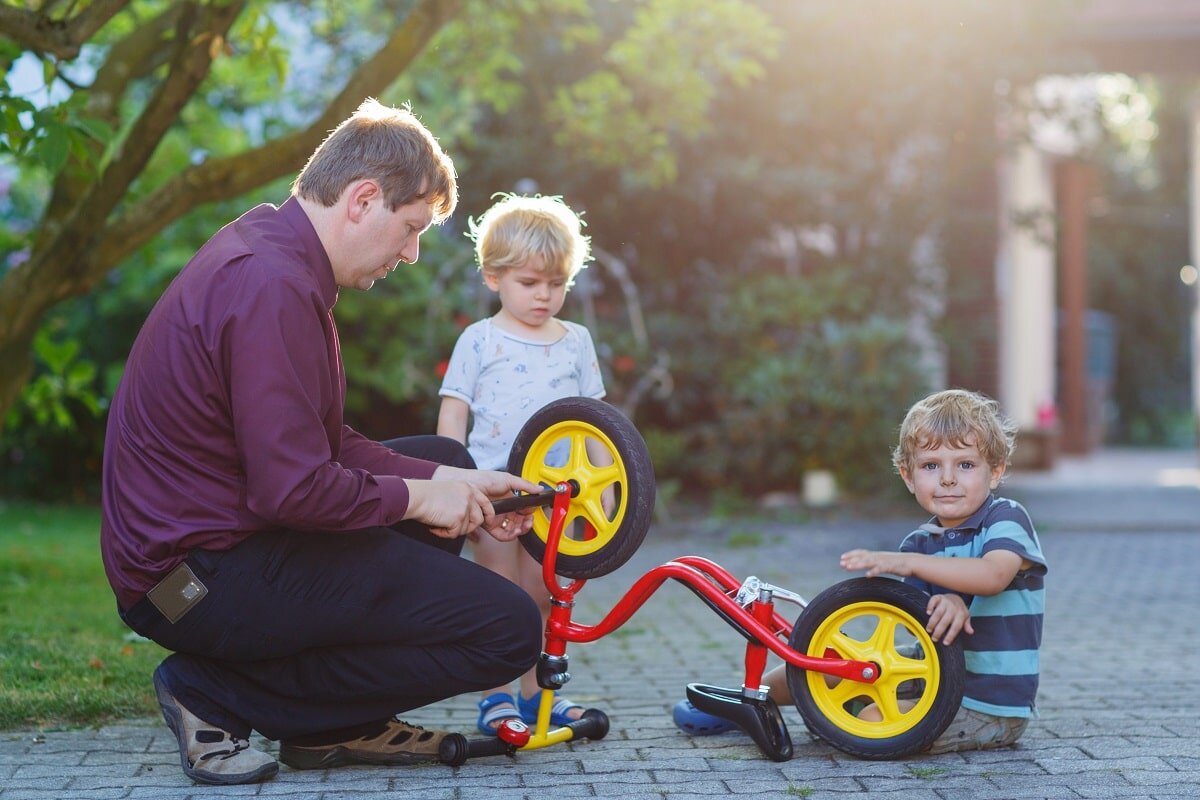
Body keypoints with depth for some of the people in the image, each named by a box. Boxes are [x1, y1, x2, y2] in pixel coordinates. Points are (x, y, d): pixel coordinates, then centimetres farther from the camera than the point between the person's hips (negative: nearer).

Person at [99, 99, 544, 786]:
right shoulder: (273, 285, -22)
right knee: (508, 629, -12)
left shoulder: (267, 252, 12)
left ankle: (336, 724, 17)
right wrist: (417, 497, -11)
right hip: (202, 581, -11)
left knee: (446, 458, 24)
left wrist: (443, 482, 5)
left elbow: (324, 444, 15)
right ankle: (217, 696, -6)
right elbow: (294, 489, -27)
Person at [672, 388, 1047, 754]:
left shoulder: (1007, 517, -12)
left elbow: (993, 575, -33)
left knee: (874, 722, -25)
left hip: (990, 710, -7)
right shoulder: (919, 543, 6)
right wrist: (945, 603, -34)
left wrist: (908, 563, -40)